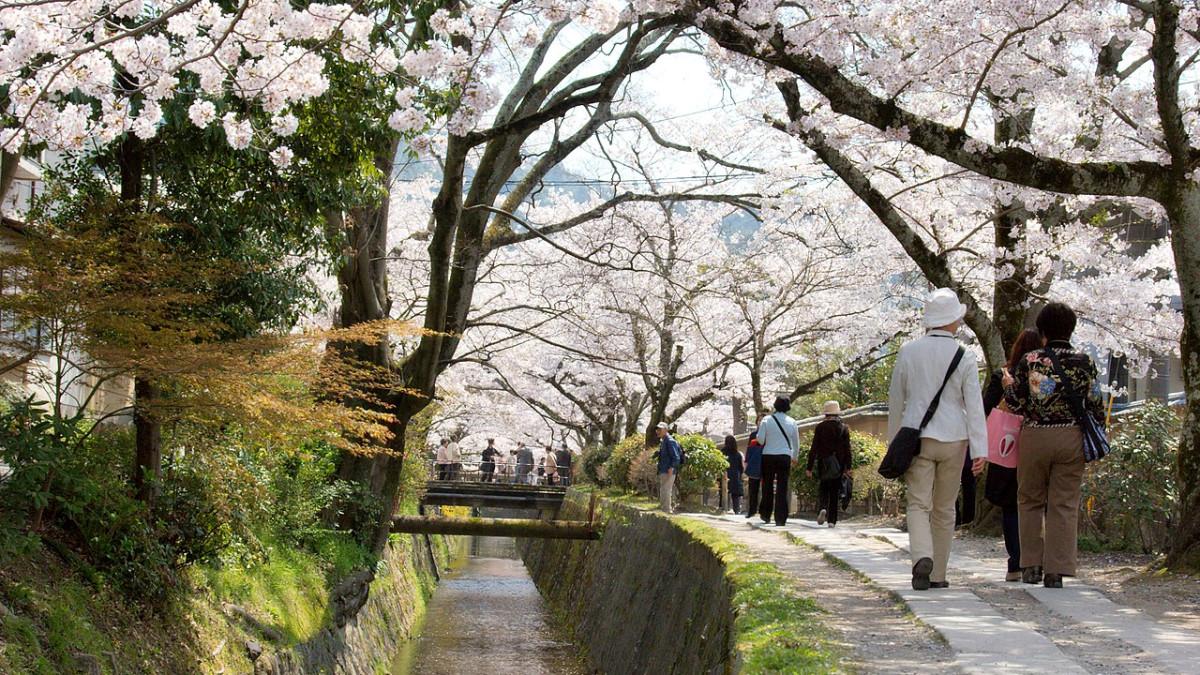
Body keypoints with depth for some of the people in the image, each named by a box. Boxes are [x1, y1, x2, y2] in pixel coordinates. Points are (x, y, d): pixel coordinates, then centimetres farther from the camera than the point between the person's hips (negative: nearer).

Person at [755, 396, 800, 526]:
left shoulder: (766, 420, -1)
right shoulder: (791, 422, 3)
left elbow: (760, 439, -6)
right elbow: (796, 442, 11)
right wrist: (795, 457, 26)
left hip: (768, 456, 0)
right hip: (785, 456, 0)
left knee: (768, 486, 13)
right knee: (782, 488, 0)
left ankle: (765, 515, 19)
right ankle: (780, 519, -4)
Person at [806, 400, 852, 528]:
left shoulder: (820, 427, -4)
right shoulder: (844, 428, 0)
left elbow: (814, 448, -4)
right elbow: (847, 449, 0)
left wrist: (809, 467, 0)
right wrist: (847, 467, 5)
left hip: (823, 463, -1)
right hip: (838, 464, 1)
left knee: (823, 488, 11)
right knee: (834, 491, 8)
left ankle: (822, 508, -17)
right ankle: (832, 520, 6)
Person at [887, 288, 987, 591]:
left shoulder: (908, 352, 0)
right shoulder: (964, 358, -4)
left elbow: (895, 400, 6)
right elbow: (975, 406, -7)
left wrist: (894, 441, 16)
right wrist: (979, 450, -6)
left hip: (916, 437, 0)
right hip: (953, 440, 0)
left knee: (918, 503, -1)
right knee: (944, 508, 11)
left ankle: (923, 557, -26)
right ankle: (938, 574, 16)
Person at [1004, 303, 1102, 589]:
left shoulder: (1029, 361, -4)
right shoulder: (1084, 362, -1)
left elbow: (1017, 404, -4)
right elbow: (1095, 405, 0)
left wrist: (1008, 385, 16)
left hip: (1034, 437, -1)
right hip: (1071, 438, 1)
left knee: (1030, 501, 14)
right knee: (1064, 505, 5)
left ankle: (1031, 566, 11)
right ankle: (1056, 571, 2)